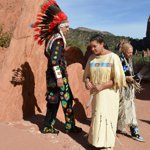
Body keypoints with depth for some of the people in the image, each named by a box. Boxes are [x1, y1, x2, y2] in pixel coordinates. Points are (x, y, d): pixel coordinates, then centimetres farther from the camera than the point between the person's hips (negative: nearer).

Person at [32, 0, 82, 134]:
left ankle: (48, 126, 21)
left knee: (54, 100, 14)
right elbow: (54, 60, -24)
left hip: (52, 75, 9)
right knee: (67, 100, 2)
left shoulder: (52, 38, 13)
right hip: (58, 75, -9)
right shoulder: (58, 39, -15)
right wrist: (59, 77, -24)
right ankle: (70, 126, 14)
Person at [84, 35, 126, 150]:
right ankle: (96, 140, 26)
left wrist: (102, 86, -19)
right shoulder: (92, 58, 4)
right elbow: (87, 74, 14)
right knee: (97, 116, 12)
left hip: (108, 94, -5)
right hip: (95, 93, 5)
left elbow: (118, 78, -13)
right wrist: (87, 81, -8)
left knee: (106, 117, 1)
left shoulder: (113, 57, -12)